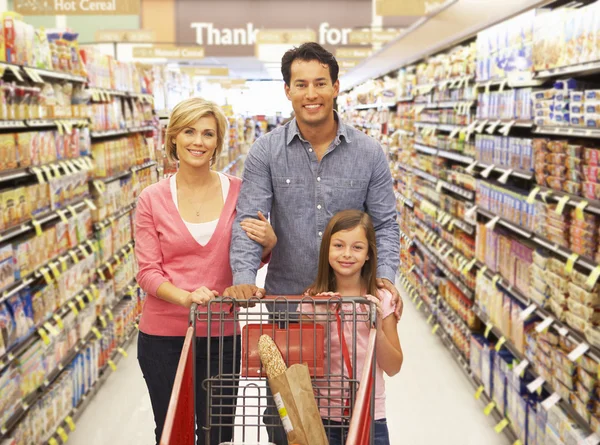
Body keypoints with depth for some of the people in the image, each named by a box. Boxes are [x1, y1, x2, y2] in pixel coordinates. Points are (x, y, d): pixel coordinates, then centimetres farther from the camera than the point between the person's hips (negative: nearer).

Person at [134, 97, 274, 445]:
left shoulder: (238, 192, -1)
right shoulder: (152, 200, -4)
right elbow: (148, 272, -5)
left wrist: (268, 242, -15)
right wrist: (186, 297, -23)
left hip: (221, 335, 1)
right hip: (163, 336, 0)